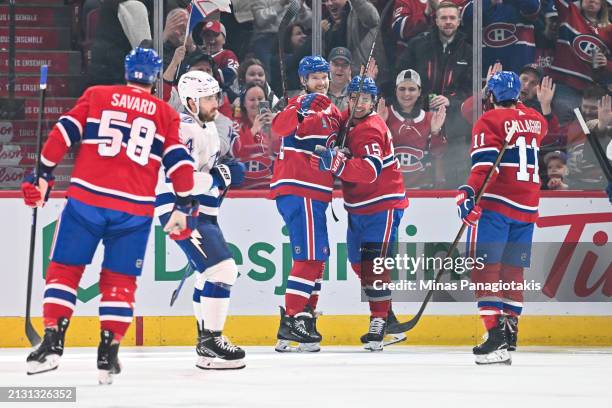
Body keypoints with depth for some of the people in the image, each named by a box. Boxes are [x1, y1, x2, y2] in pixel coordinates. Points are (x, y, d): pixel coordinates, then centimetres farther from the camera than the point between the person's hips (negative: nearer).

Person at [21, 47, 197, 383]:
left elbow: (65, 132, 2)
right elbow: (178, 159, 5)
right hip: (135, 208, 1)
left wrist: (43, 174, 7)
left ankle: (52, 343, -2)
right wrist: (183, 206, 10)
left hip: (86, 198, -1)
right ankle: (108, 354, 3)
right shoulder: (166, 114, 11)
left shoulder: (96, 96, 9)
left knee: (64, 268, 8)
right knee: (119, 280, 10)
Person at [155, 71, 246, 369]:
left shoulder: (208, 127, 14)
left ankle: (207, 337, 33)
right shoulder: (184, 130, -20)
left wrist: (224, 173, 9)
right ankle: (210, 343, -15)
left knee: (210, 273, 20)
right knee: (222, 269, -18)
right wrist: (222, 177, -19)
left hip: (199, 211, 11)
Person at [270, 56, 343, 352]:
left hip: (314, 192, 9)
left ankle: (304, 315, 19)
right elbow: (280, 127, -25)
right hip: (298, 190, -9)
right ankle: (292, 320, -14)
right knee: (310, 255, -14)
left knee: (316, 257, 13)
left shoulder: (330, 110, 22)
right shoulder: (305, 104, -6)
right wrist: (299, 110, -37)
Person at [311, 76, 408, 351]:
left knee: (373, 263, -15)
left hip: (383, 205, -9)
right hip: (358, 208, 9)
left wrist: (337, 163, -44)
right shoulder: (346, 121, 8)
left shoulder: (371, 129, -18)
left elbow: (370, 170, -32)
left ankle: (379, 321, -12)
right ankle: (383, 312, 23)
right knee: (358, 264, 11)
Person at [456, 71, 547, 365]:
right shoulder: (535, 120, 12)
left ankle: (496, 333, -20)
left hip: (495, 203, -6)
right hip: (527, 207, 6)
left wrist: (469, 192, -26)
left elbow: (485, 162, -18)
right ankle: (510, 333, 11)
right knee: (513, 269, 13)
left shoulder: (490, 120, -5)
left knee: (485, 266, -8)